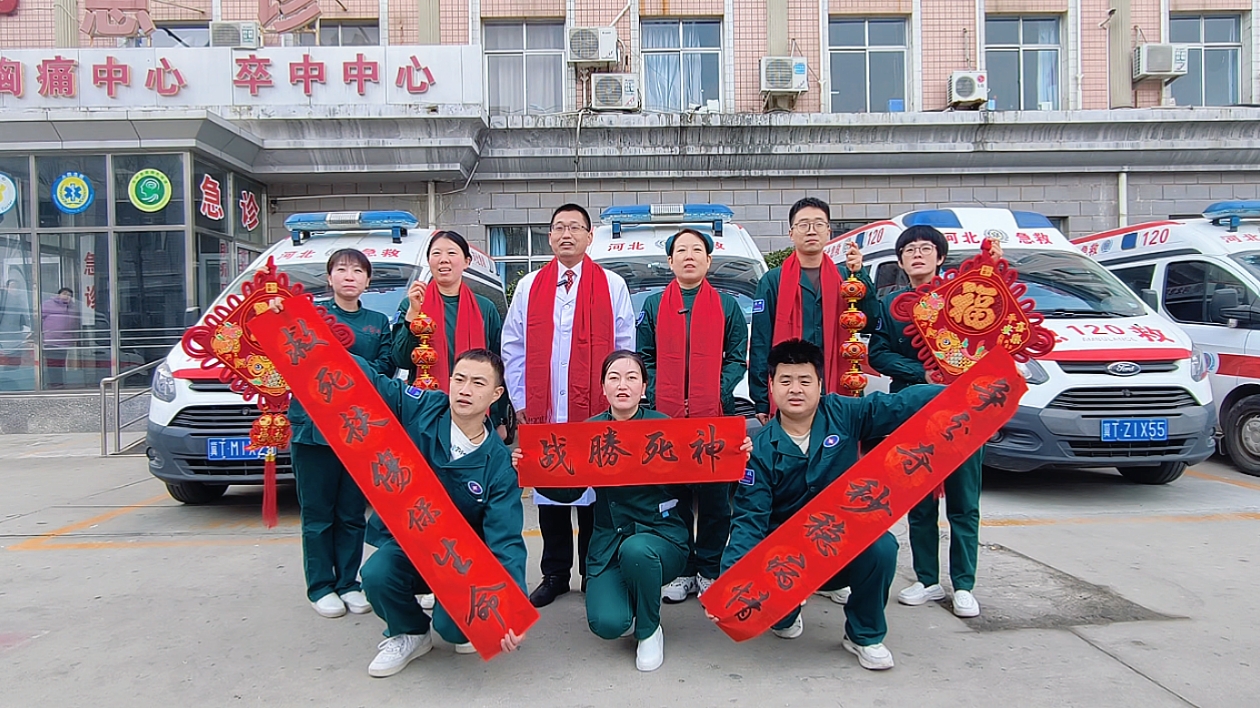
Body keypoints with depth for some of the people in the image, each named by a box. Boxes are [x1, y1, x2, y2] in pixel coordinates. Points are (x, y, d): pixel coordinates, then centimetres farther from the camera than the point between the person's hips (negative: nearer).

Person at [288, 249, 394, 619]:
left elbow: (386, 365, 2)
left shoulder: (378, 322, 14)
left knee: (353, 512, 9)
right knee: (318, 512, 4)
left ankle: (348, 583, 20)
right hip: (314, 423, -2)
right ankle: (321, 586, 15)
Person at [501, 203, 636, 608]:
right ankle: (555, 575, 21)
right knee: (549, 495, 9)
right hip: (542, 414, 2)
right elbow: (513, 348, 10)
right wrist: (520, 402, 5)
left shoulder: (612, 286, 4)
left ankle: (593, 574, 20)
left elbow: (625, 349, 4)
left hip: (597, 414, -2)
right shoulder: (529, 287, 9)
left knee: (593, 492, 6)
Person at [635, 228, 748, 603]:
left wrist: (721, 393, -8)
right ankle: (681, 571, 17)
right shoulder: (653, 306, 11)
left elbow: (737, 358, 7)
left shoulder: (728, 306, 9)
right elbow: (645, 358, 10)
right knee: (673, 496, 6)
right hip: (665, 417, 1)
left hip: (715, 418, -1)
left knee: (715, 497, 3)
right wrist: (654, 396, -4)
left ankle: (709, 569, 17)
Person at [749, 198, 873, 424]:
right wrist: (761, 401, -5)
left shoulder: (843, 277, 11)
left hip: (837, 392, 2)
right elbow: (760, 343, 0)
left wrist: (859, 274, -11)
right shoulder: (773, 281, 4)